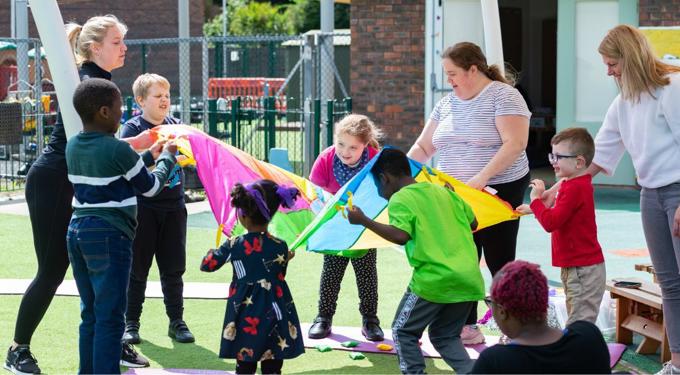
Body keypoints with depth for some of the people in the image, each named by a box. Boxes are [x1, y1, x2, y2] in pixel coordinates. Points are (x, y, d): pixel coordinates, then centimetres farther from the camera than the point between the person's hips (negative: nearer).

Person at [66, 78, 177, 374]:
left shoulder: (73, 147, 9)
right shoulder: (118, 150, -13)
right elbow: (150, 187, 0)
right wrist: (167, 157, 17)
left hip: (77, 231, 8)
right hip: (108, 236, -8)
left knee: (90, 314, 15)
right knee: (110, 318, -4)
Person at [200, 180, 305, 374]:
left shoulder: (233, 246, -6)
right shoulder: (280, 247, -6)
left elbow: (207, 265, 6)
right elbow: (279, 278, 5)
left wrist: (211, 252, 26)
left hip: (244, 318, 0)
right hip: (274, 318, 0)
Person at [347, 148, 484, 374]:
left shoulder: (399, 199, -2)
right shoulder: (443, 192, 18)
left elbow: (400, 235, -19)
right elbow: (473, 223, 22)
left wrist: (363, 221, -12)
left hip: (434, 280, -6)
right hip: (469, 279, 6)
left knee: (402, 332, 12)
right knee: (446, 336, 21)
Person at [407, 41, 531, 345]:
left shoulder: (502, 96, -10)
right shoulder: (447, 104, 11)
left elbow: (515, 143, -20)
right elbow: (424, 146, 16)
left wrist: (482, 177, -27)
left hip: (498, 191, -6)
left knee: (499, 262, -2)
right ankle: (467, 328, 12)